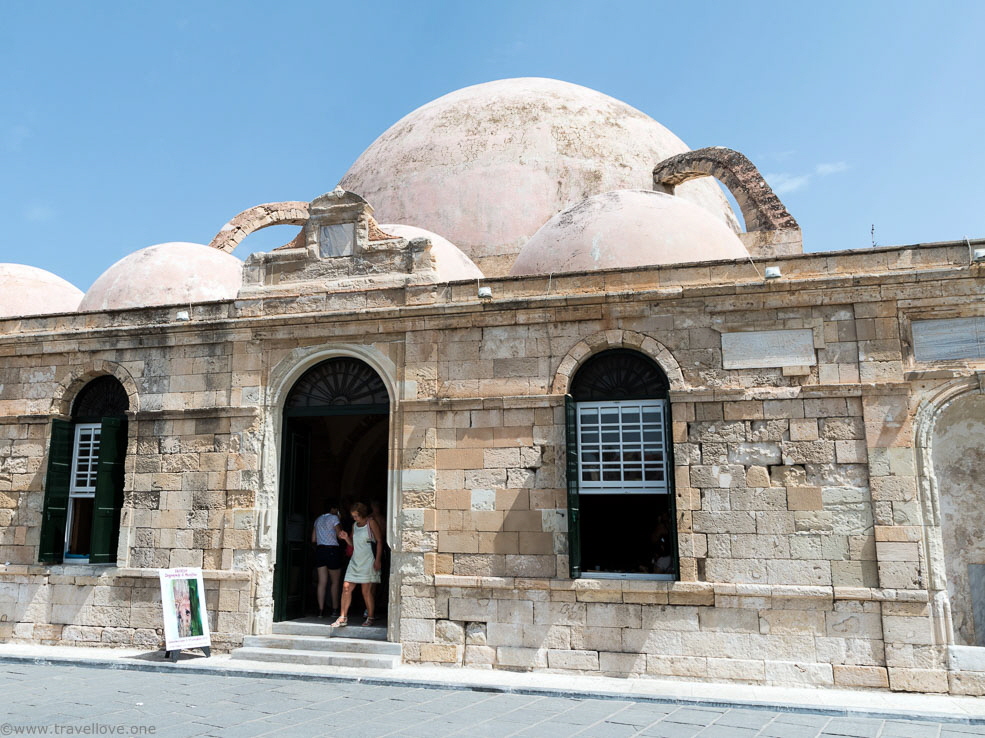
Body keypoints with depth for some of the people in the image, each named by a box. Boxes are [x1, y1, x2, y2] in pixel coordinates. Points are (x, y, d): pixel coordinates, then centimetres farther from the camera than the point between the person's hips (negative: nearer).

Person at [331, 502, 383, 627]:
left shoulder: (371, 522, -3)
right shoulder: (354, 525, 15)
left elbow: (379, 541, -6)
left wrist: (378, 560, -13)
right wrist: (346, 538, -1)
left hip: (368, 561, -6)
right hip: (355, 560, 6)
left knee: (366, 591, -6)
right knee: (346, 588, -1)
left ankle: (370, 617, 8)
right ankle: (343, 618, 4)